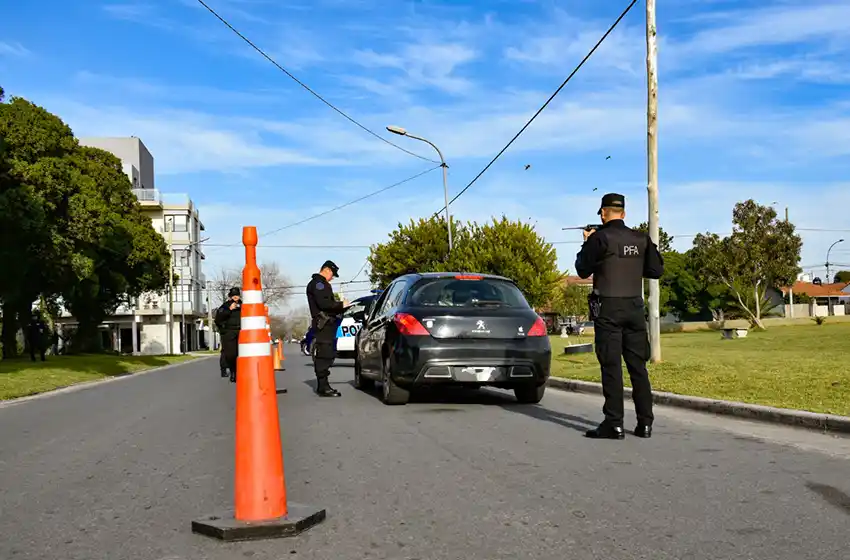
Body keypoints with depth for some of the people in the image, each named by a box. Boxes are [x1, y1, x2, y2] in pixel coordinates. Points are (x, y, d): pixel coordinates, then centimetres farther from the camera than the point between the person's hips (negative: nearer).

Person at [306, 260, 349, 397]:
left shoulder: (320, 284, 26)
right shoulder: (318, 283, -8)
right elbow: (323, 303, -20)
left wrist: (339, 306, 16)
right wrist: (341, 305, -13)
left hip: (325, 325, 11)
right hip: (323, 324, -11)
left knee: (326, 355, 12)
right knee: (323, 355, -12)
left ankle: (323, 386, 17)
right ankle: (323, 387, -13)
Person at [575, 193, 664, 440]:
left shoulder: (600, 238, -9)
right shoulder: (641, 239, 6)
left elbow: (582, 270, -2)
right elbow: (656, 270, 12)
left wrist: (587, 244, 12)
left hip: (608, 308, -5)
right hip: (635, 308, 5)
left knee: (611, 366, -3)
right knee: (638, 365, 9)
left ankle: (614, 424, -4)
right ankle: (645, 422, 11)